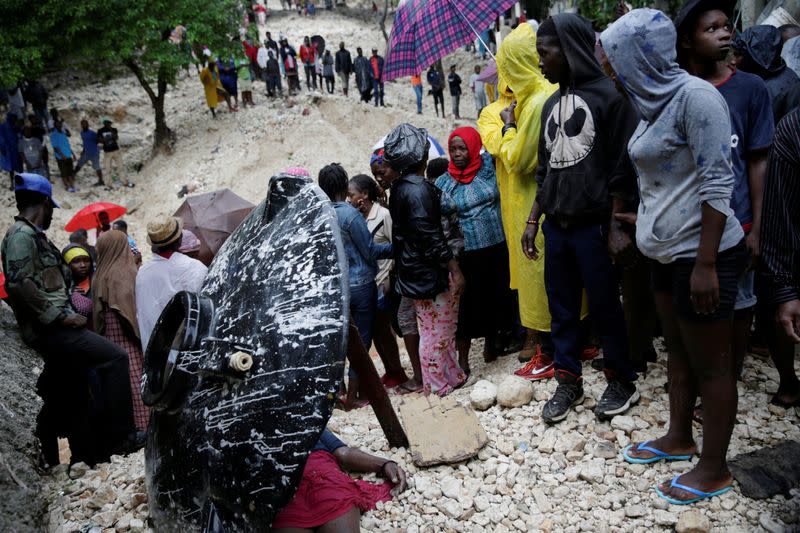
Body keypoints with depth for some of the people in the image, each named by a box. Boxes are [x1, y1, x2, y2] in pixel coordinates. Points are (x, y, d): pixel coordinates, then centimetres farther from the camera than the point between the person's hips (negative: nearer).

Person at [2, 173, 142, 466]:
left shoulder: (34, 236, 19)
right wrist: (59, 316, -20)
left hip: (52, 330, 10)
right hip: (48, 329, -10)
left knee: (71, 399, 13)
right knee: (114, 357, -18)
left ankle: (86, 458, 21)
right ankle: (118, 437, -15)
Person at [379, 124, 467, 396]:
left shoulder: (400, 187, 7)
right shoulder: (419, 189, -21)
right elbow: (430, 236, -23)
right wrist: (455, 270, -18)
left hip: (413, 269, 9)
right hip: (429, 271, -9)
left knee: (437, 328, 19)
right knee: (437, 330, 4)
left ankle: (451, 374, 30)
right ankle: (439, 385, 15)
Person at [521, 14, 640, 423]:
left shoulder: (608, 95, -8)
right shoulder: (551, 104, 14)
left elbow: (622, 167, -10)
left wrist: (616, 225, -12)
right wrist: (533, 221, 14)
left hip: (593, 225, -6)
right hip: (556, 225, 6)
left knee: (605, 306, 3)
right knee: (561, 306, 10)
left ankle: (622, 382, 19)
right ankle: (568, 382, 21)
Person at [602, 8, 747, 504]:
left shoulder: (695, 96, -19)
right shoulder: (656, 99, 8)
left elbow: (717, 184, -22)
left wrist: (706, 264, -23)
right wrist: (640, 220, 28)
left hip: (700, 253, -9)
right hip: (668, 251, 9)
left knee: (711, 364, 4)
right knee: (679, 351, 20)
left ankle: (715, 468, 17)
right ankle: (679, 438, 36)